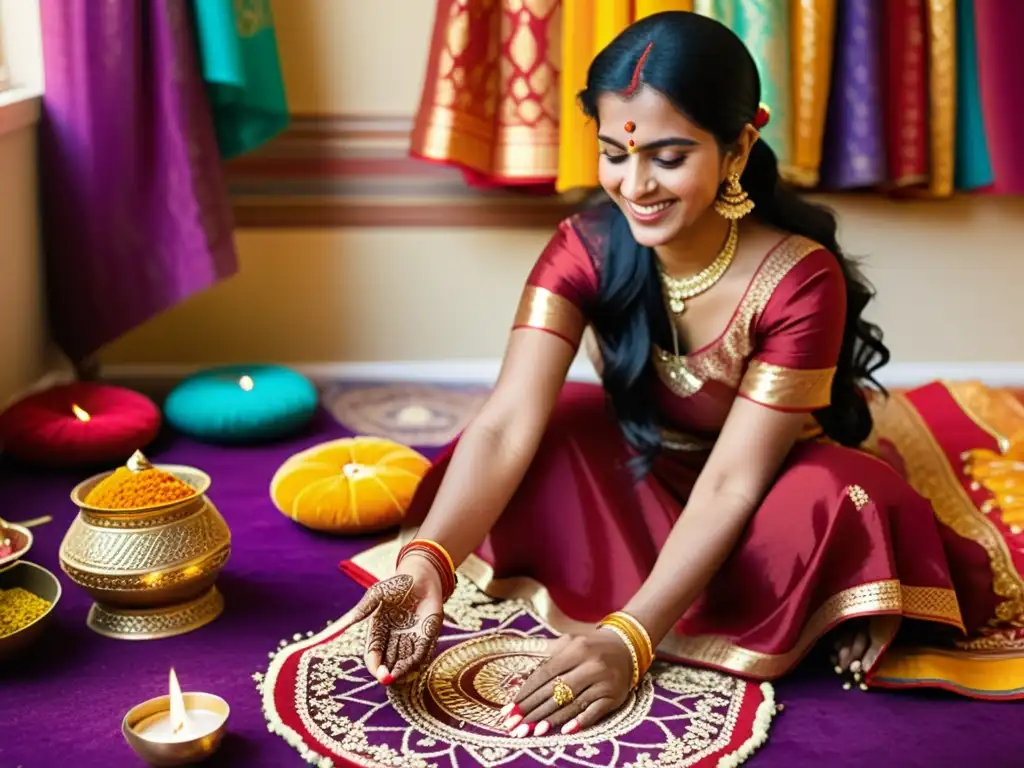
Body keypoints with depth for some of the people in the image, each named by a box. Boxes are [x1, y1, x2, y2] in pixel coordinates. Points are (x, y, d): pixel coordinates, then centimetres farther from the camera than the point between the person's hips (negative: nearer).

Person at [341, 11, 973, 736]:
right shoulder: (586, 249, -19)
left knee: (839, 507, -37)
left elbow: (732, 480, -30)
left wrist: (630, 638, -41)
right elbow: (507, 425, -30)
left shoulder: (800, 278, -28)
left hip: (762, 493, -4)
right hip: (639, 474, 5)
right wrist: (427, 561, -48)